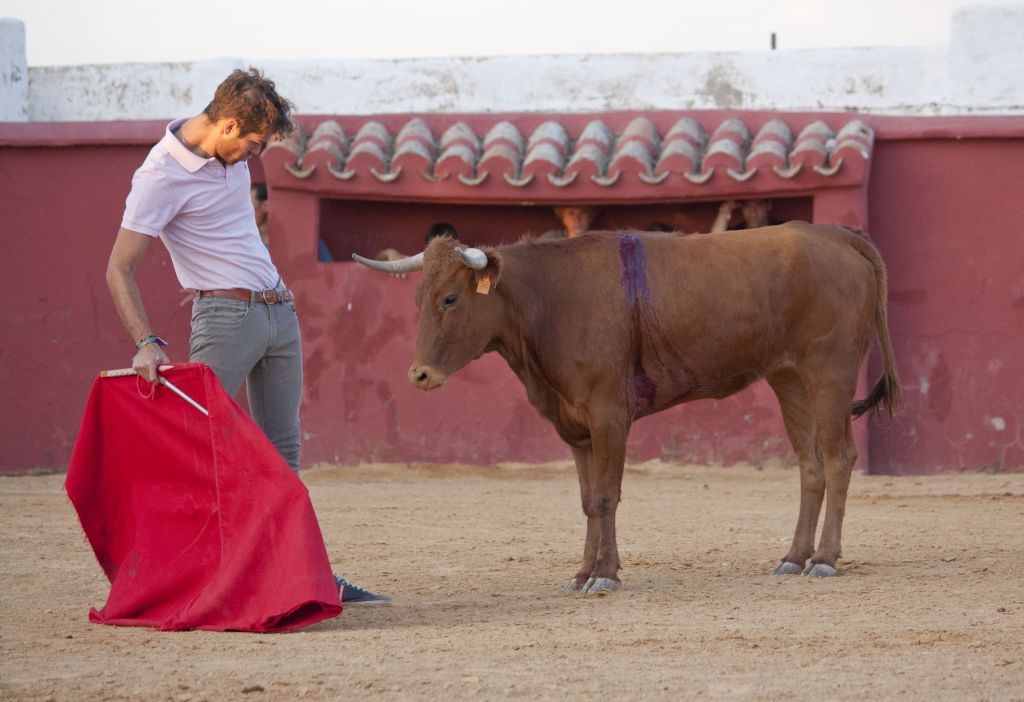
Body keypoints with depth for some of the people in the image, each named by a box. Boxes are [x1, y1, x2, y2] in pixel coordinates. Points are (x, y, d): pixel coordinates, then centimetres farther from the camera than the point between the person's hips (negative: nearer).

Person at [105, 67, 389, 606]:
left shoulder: (231, 150, 6)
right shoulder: (162, 176, -17)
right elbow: (118, 270, -19)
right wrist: (147, 343, -29)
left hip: (279, 311, 7)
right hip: (226, 315, -7)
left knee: (282, 451, 8)